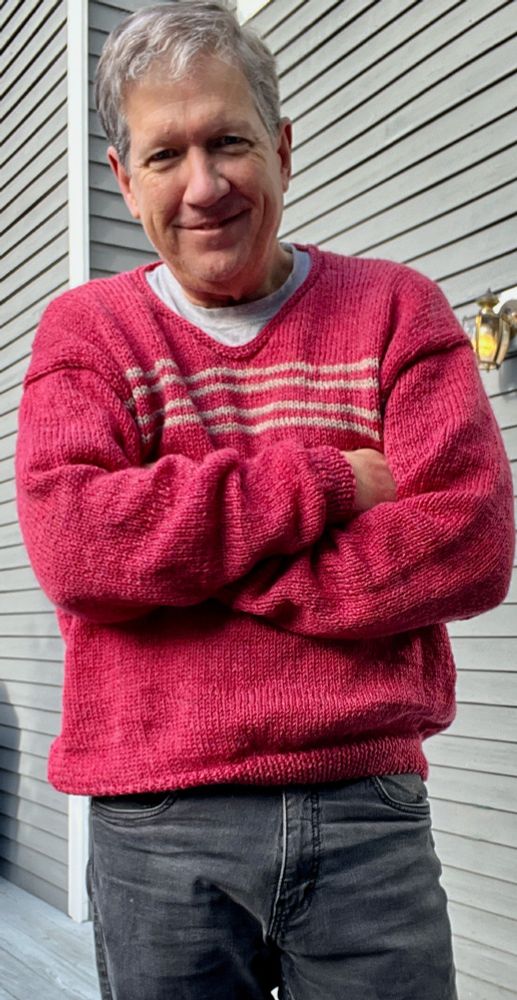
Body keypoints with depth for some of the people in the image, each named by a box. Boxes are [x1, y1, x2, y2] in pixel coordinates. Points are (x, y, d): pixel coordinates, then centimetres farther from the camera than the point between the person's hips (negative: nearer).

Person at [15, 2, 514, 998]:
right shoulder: (84, 331, 4)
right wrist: (326, 482, -14)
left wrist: (189, 559, -13)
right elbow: (71, 543, -13)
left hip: (370, 808, 1)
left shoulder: (397, 309, 4)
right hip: (156, 827, 0)